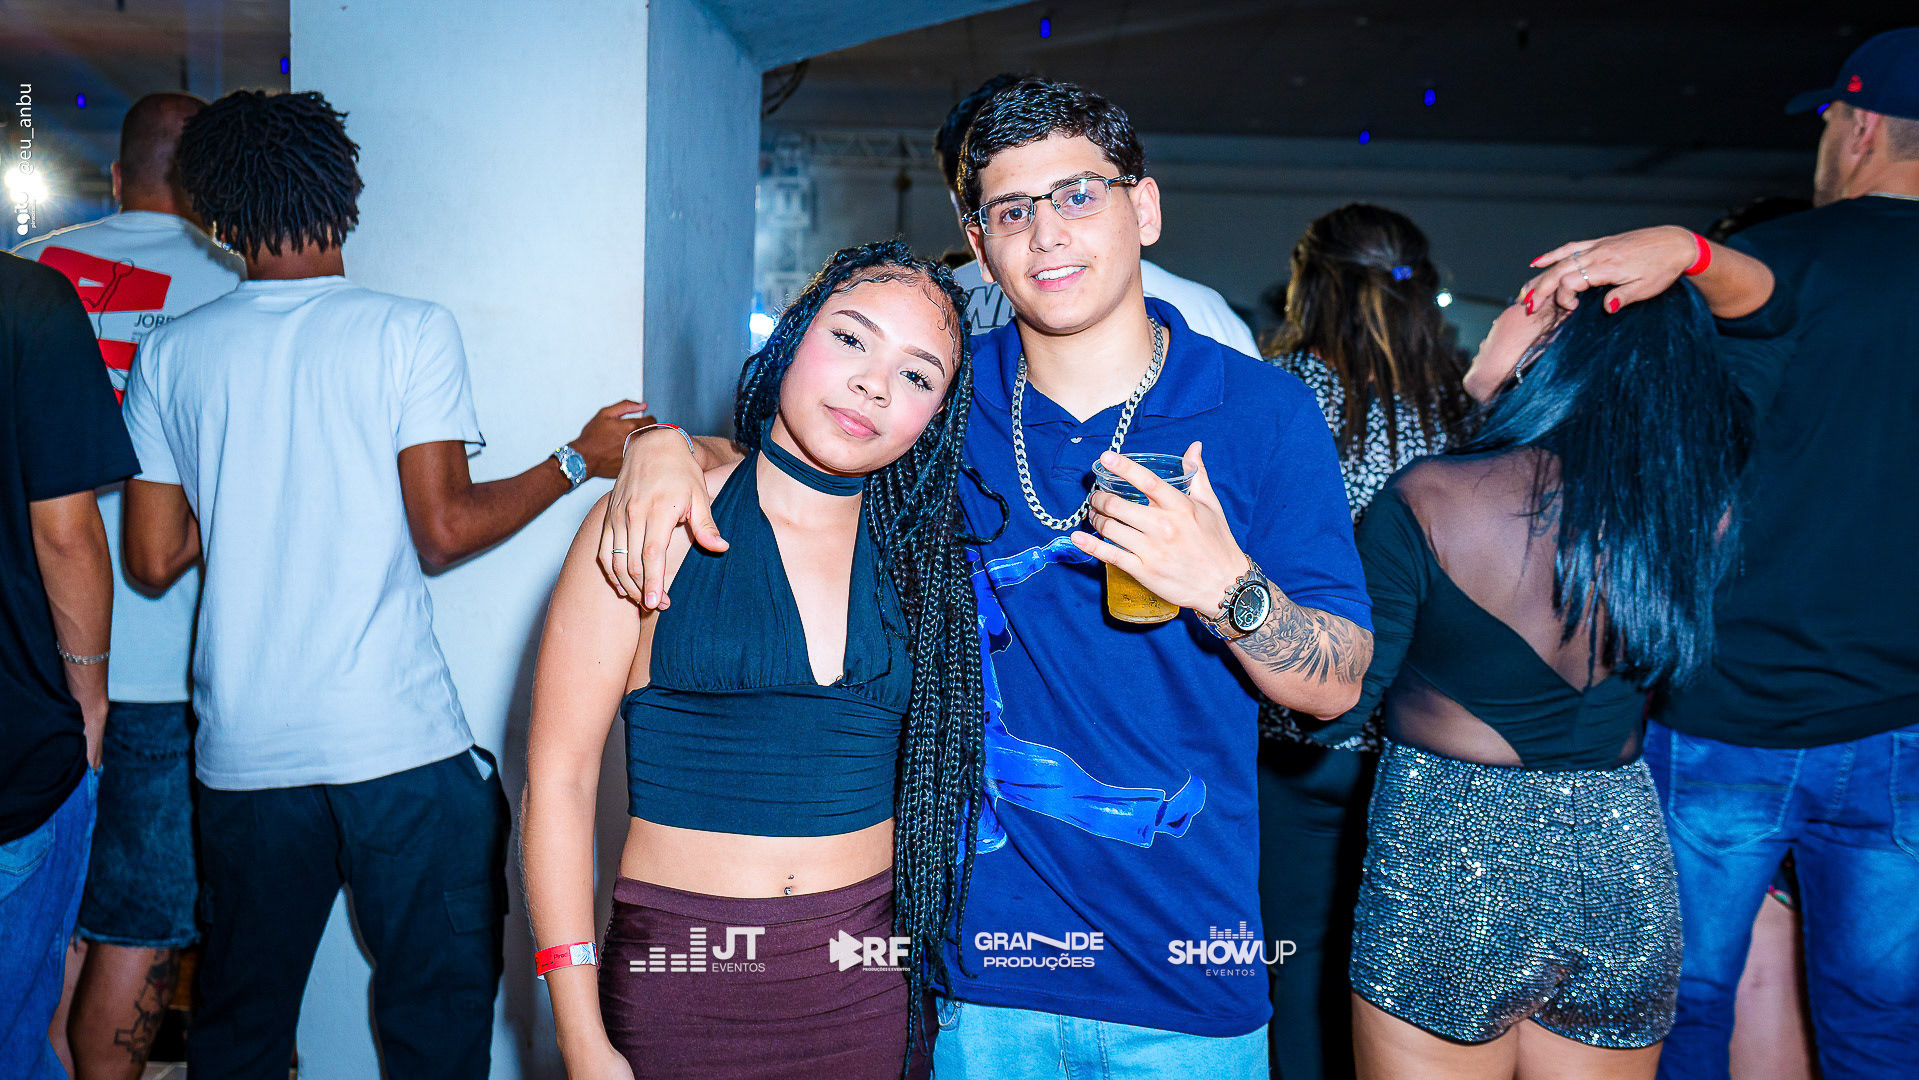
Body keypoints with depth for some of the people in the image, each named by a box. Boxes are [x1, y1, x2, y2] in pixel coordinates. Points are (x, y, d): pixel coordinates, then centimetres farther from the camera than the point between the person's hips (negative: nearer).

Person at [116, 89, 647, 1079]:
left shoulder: (169, 353, 6)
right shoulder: (410, 331, -5)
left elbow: (152, 560, 6)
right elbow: (442, 531, -10)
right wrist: (580, 459, 2)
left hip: (242, 750, 4)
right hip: (397, 740, -4)